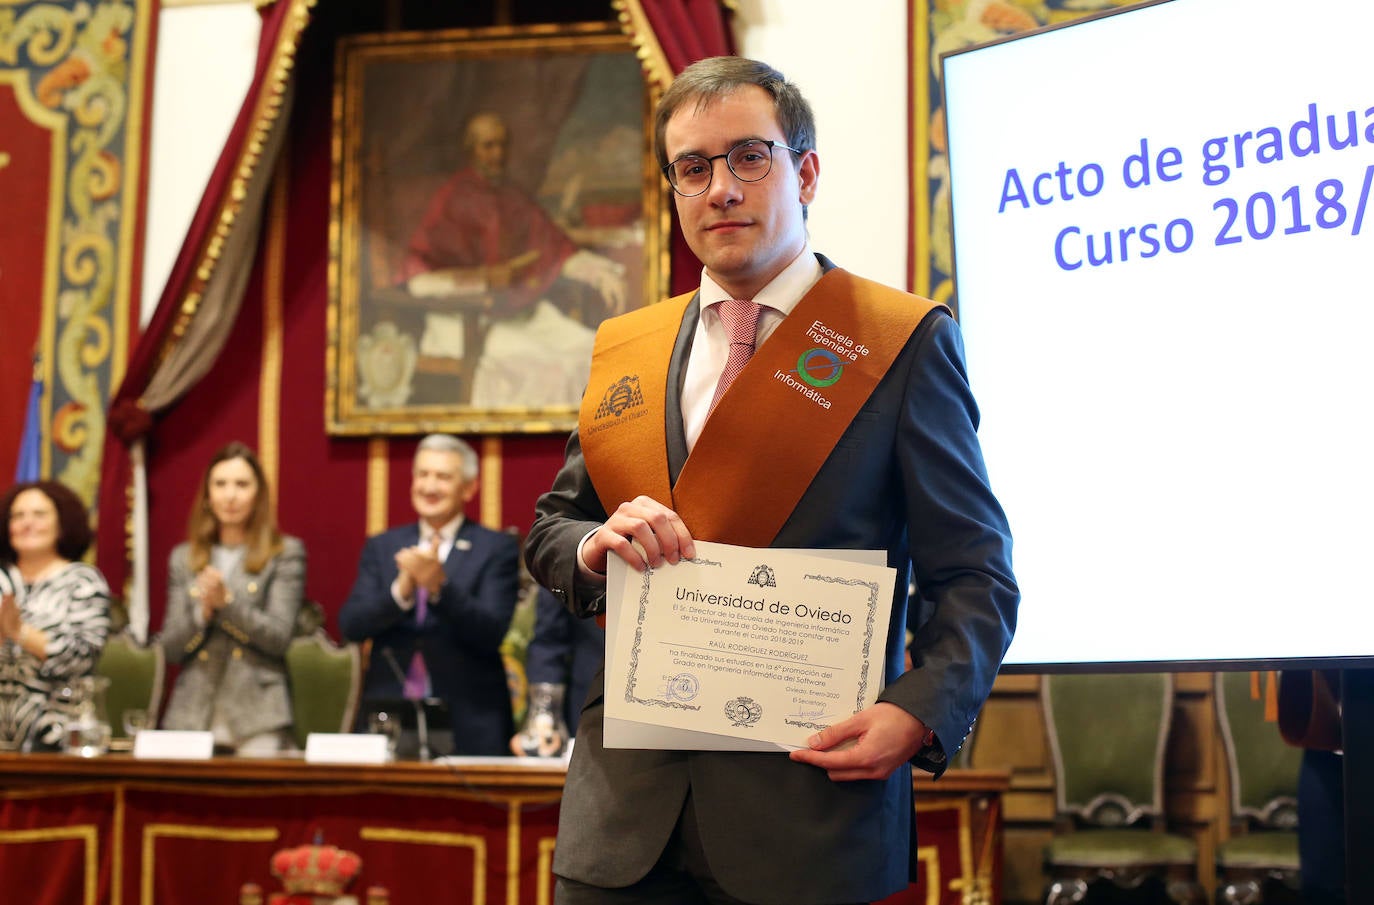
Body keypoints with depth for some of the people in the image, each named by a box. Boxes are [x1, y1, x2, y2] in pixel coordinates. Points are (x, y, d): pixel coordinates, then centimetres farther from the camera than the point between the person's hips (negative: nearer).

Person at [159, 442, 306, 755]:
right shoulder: (184, 558, 15)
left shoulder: (286, 553, 4)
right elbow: (170, 649, 9)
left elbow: (280, 637, -5)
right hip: (192, 717, 3)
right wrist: (202, 613, -10)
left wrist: (226, 602, -16)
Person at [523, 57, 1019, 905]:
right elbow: (551, 526, 20)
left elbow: (974, 574, -1)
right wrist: (594, 545, -4)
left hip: (809, 802, -4)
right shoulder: (623, 348, 13)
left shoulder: (903, 341, 0)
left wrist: (920, 711, -18)